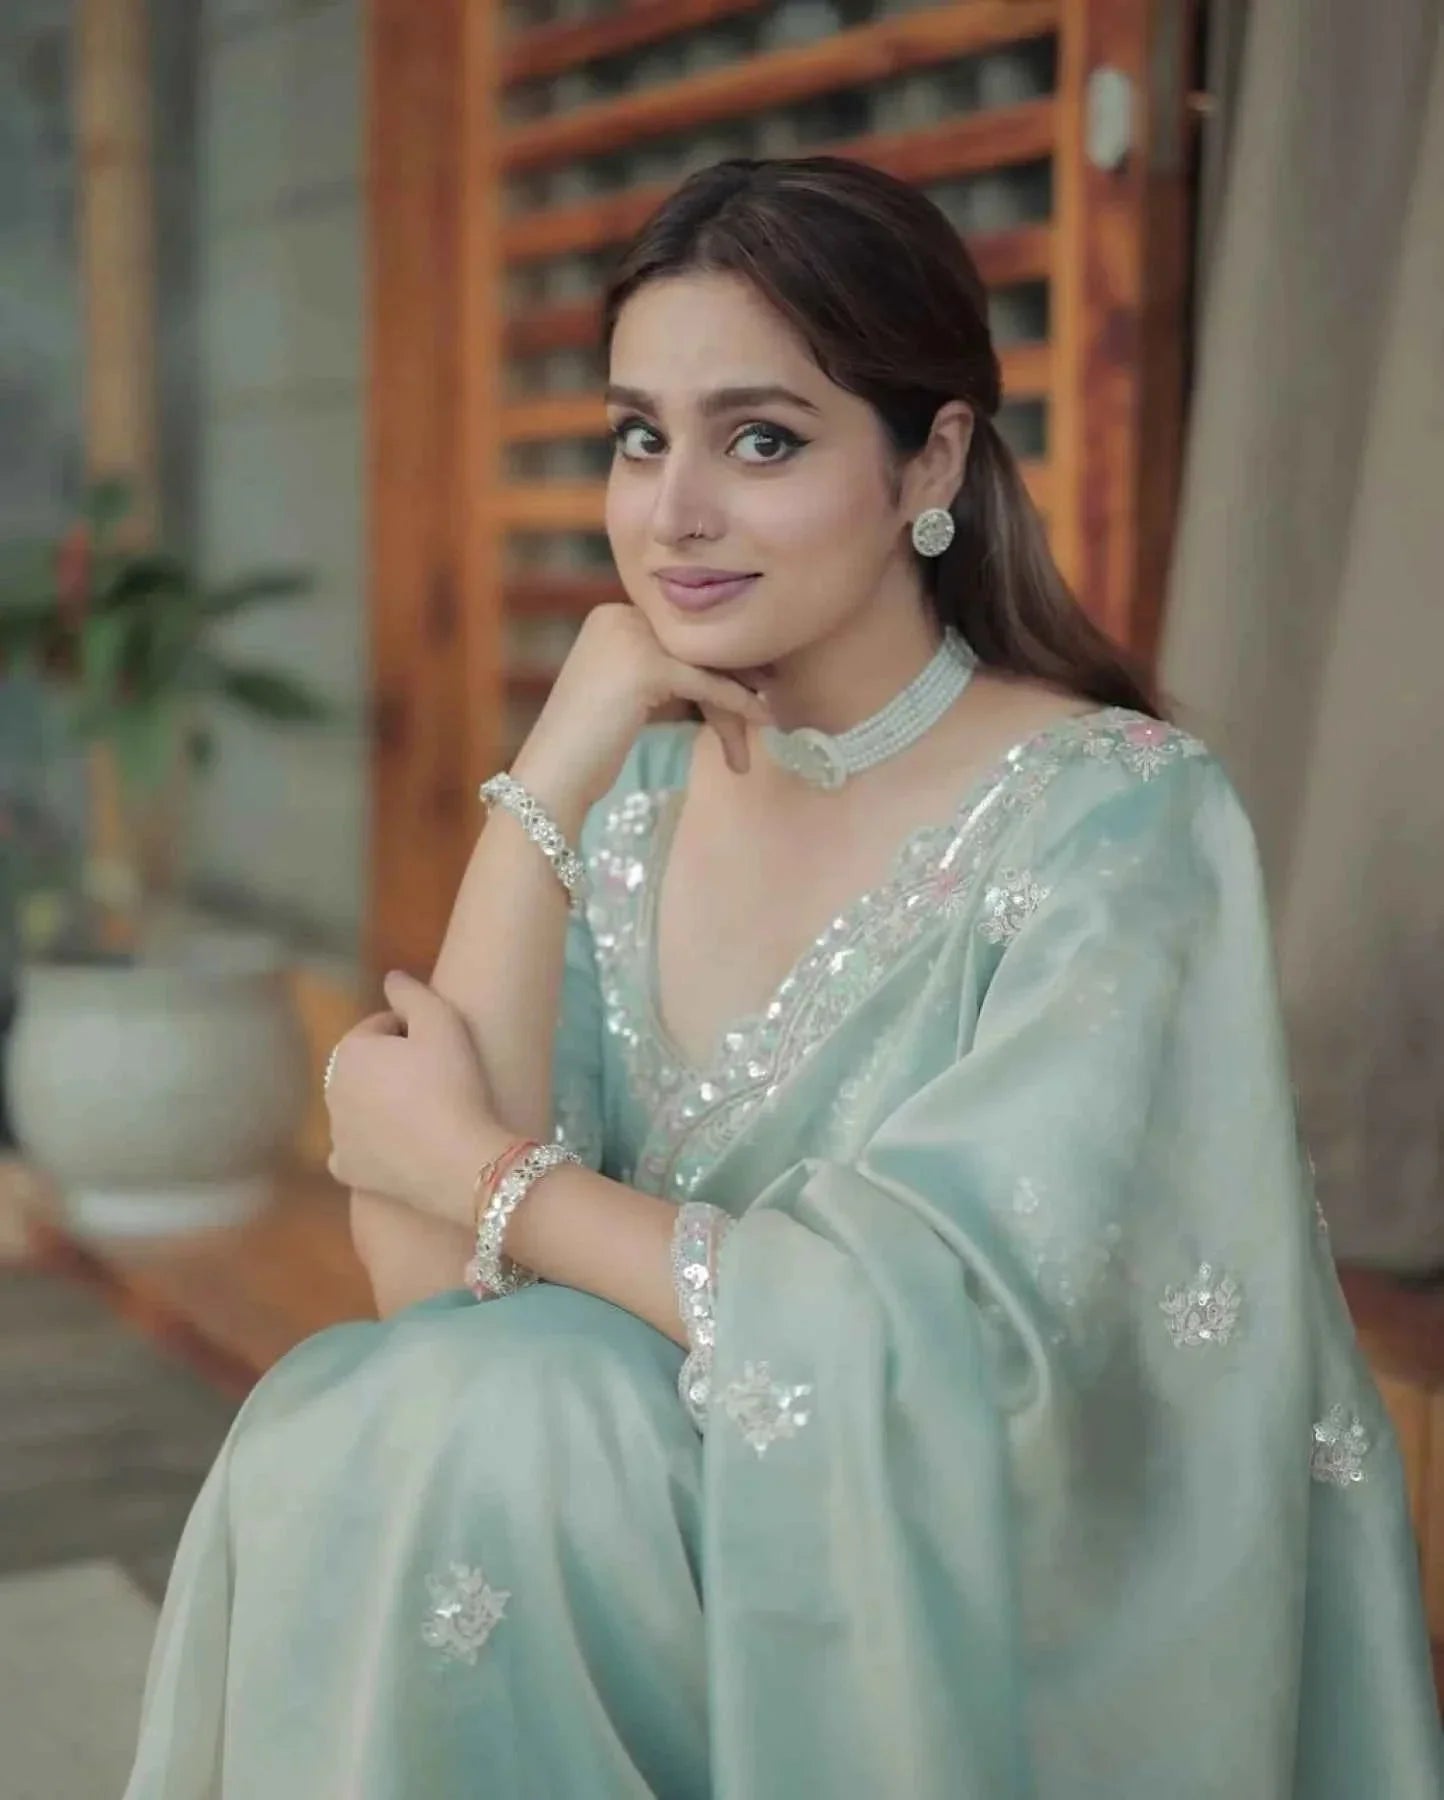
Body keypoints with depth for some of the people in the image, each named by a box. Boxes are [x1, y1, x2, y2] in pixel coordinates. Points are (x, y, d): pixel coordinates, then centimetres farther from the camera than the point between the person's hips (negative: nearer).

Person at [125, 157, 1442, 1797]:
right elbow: (428, 1284, -12)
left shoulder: (1112, 814, -16)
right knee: (338, 1444, -20)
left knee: (469, 1440, -23)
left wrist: (467, 1158, -14)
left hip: (992, 1647, -4)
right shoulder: (635, 793, -1)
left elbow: (917, 1337, -26)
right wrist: (556, 767, -17)